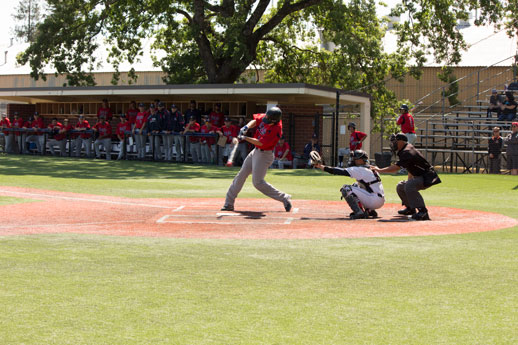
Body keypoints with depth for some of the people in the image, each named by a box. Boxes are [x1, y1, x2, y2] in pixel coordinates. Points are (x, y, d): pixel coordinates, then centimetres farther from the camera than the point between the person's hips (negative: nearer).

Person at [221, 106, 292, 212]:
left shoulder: (276, 130, -29)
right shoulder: (265, 117, -7)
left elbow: (261, 143, -29)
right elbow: (255, 120, 9)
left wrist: (244, 138, -21)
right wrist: (246, 127, -10)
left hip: (264, 155, -9)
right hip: (255, 152, 9)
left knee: (257, 182, -12)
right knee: (241, 175, 10)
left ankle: (284, 198, -2)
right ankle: (229, 203, 19)